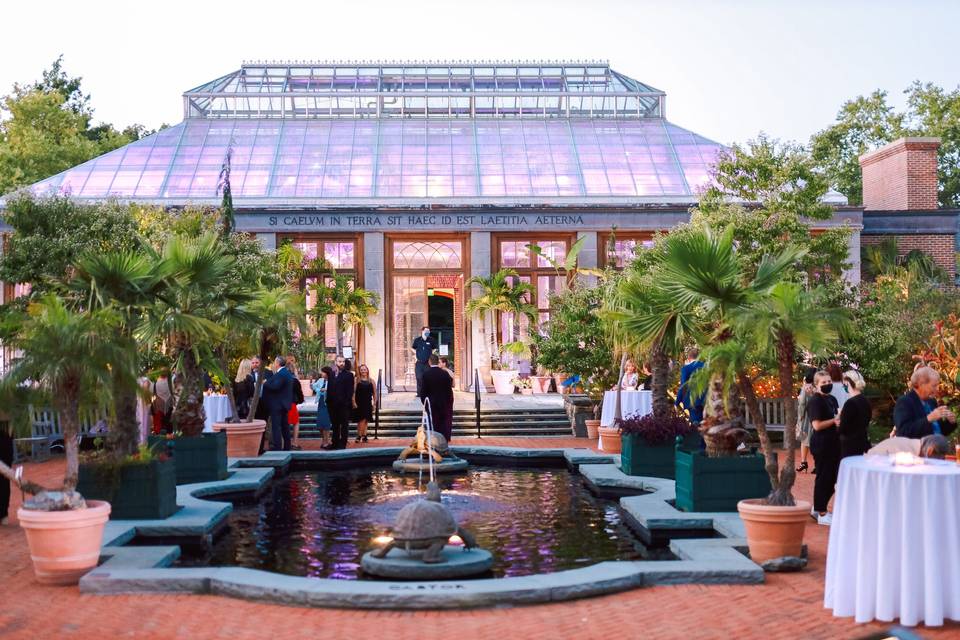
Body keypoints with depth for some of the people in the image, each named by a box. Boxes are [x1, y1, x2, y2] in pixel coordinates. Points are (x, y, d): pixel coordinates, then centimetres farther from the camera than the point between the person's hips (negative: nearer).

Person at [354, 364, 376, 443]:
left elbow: (374, 393, 10)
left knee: (366, 421, 7)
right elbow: (353, 392, -6)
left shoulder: (371, 381, 8)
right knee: (362, 420, -9)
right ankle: (359, 435, -3)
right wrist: (354, 402, -13)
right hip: (359, 404, -4)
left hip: (368, 404, 4)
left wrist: (374, 403, 6)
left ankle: (363, 436, 13)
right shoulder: (357, 380, -1)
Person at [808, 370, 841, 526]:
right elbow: (817, 425, -20)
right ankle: (822, 514, 8)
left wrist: (841, 418, 3)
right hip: (821, 444, -9)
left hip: (833, 443, 9)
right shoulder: (815, 401, -13)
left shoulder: (832, 399, 13)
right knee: (823, 478, -1)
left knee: (832, 478, 14)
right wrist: (835, 420, -14)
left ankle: (817, 508, 28)